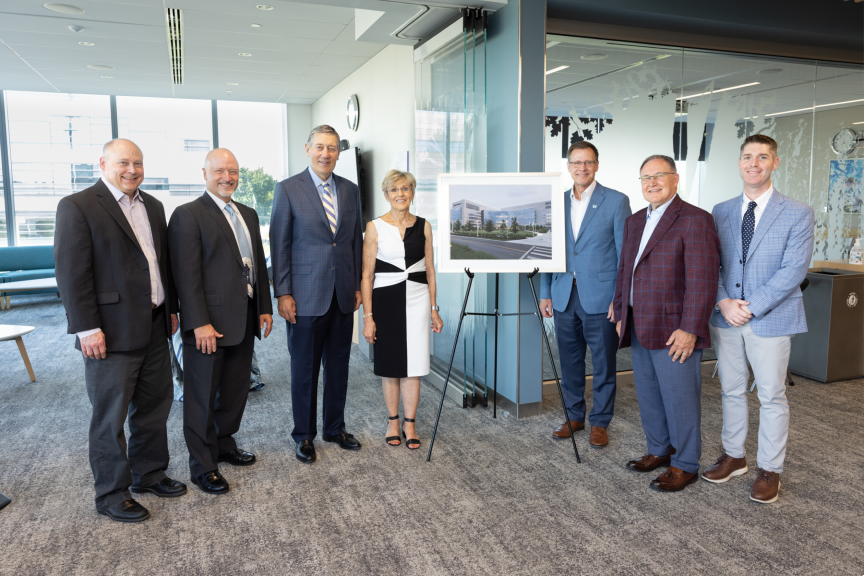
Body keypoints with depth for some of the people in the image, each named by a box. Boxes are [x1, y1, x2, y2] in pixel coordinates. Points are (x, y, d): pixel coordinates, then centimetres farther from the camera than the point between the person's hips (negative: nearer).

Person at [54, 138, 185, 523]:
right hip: (112, 332, -7)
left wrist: (171, 308, 16)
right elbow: (71, 272, -14)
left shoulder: (153, 206, 13)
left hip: (154, 327, 7)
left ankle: (148, 474, 34)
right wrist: (86, 328, -17)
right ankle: (111, 494, 20)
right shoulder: (77, 206, -9)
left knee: (154, 406, 16)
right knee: (110, 417, 5)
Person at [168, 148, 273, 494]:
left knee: (235, 390, 18)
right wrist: (200, 323, -20)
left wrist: (265, 307, 12)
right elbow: (187, 275, -15)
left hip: (244, 321, 7)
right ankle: (203, 466, 18)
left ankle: (224, 445, 37)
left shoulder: (248, 215, 15)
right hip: (208, 323, -7)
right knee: (202, 397, 5)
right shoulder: (188, 215, -9)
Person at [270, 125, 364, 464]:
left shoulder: (350, 190, 9)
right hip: (306, 296, -4)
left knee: (338, 366, 13)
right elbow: (279, 245, -5)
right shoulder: (288, 189, -4)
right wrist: (283, 293, -9)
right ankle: (304, 435, 22)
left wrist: (358, 286, 10)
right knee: (304, 368, 7)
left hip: (342, 295, 4)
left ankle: (335, 428, 30)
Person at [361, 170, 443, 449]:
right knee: (390, 364, 7)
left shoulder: (423, 226, 5)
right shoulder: (375, 227, -2)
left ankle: (409, 424, 17)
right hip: (385, 300, -1)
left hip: (417, 300, 2)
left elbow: (429, 269, 11)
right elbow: (367, 275, -3)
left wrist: (433, 309, 8)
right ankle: (393, 421, 24)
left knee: (413, 364, 3)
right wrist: (367, 316, -7)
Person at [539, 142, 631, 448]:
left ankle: (599, 422, 21)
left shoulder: (616, 201, -3)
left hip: (600, 299, -4)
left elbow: (625, 253, -5)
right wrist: (545, 293, 9)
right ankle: (575, 415, 29)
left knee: (603, 365, 6)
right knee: (570, 362, 13)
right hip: (564, 298, 4)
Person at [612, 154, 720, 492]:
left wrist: (690, 329, -20)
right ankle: (659, 451, 34)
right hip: (639, 331, 8)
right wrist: (621, 315, 14)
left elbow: (702, 279, -16)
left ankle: (685, 465, 19)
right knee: (648, 397, 17)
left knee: (680, 399, 3)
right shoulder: (634, 222, 15)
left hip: (674, 333, -7)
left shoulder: (695, 220, -10)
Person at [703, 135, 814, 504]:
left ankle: (770, 469, 21)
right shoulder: (721, 212, 7)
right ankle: (733, 456, 30)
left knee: (772, 397, 6)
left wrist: (751, 307, -18)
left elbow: (793, 270, -12)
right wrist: (724, 302, -11)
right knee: (732, 391, 14)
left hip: (771, 319, -4)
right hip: (726, 318, 4)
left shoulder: (798, 214, -5)